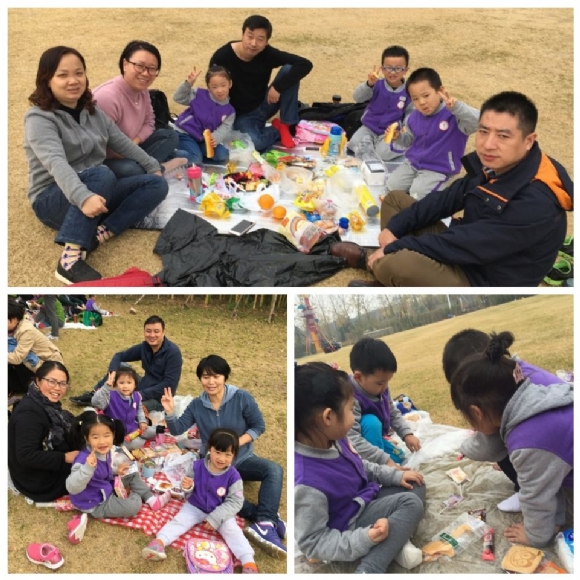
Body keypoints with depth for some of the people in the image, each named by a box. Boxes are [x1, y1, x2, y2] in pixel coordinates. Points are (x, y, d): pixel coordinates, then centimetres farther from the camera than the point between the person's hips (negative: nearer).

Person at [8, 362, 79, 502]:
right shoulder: (29, 413, -30)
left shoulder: (47, 403, -1)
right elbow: (26, 457, -34)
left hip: (54, 467, 9)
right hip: (38, 481, -9)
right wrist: (65, 458, -28)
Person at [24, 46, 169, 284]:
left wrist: (154, 167, 17)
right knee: (101, 173, -37)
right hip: (53, 200, -7)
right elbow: (56, 163, -32)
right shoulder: (39, 118, -15)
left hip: (96, 193, 8)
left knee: (157, 184, -7)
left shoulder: (92, 111, 8)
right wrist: (83, 197, -48)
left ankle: (101, 233, -26)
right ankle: (71, 258, -44)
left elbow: (122, 143, 20)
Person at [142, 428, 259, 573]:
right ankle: (159, 542, -31)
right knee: (178, 521, -16)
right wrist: (187, 487, -28)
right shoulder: (197, 466, -15)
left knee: (232, 530, -21)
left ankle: (248, 563, -29)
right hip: (195, 507, 3)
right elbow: (189, 491, -2)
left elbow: (235, 502, -17)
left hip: (221, 512, -3)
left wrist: (216, 518, -24)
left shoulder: (233, 476, -21)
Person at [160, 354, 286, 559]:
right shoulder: (197, 405, -2)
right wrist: (170, 412, -20)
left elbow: (259, 426, -8)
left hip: (242, 458, 0)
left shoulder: (241, 398, -12)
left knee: (274, 470, -29)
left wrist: (236, 443, -21)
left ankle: (264, 524, -44)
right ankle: (267, 519, -34)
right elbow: (177, 430, 0)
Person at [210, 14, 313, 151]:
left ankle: (286, 125, -9)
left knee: (289, 70, -20)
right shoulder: (221, 57, -22)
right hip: (241, 115, -3)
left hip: (263, 105, 3)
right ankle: (278, 129, -2)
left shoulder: (268, 53, -16)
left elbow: (305, 64, -22)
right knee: (255, 143, -37)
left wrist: (278, 87, -29)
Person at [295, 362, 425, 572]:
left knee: (416, 486, 13)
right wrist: (365, 539, -34)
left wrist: (396, 475, 5)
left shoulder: (332, 439, -12)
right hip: (350, 524, -9)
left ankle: (395, 540, -9)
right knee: (411, 504, -16)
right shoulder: (307, 484, -38)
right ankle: (368, 570, -22)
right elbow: (312, 543, -28)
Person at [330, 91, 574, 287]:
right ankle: (386, 284, 5)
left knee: (394, 263, -31)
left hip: (484, 282, -9)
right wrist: (394, 228, -9)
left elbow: (468, 245, -30)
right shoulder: (495, 165, -4)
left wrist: (395, 247, -22)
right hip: (469, 251, 9)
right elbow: (447, 199, 3)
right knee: (395, 199, 11)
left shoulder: (537, 203, -31)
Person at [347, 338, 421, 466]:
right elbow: (352, 439, -41)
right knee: (371, 422, -31)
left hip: (373, 440, 9)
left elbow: (394, 413, 9)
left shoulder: (380, 388, -9)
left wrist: (407, 434, -7)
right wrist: (384, 460, -40)